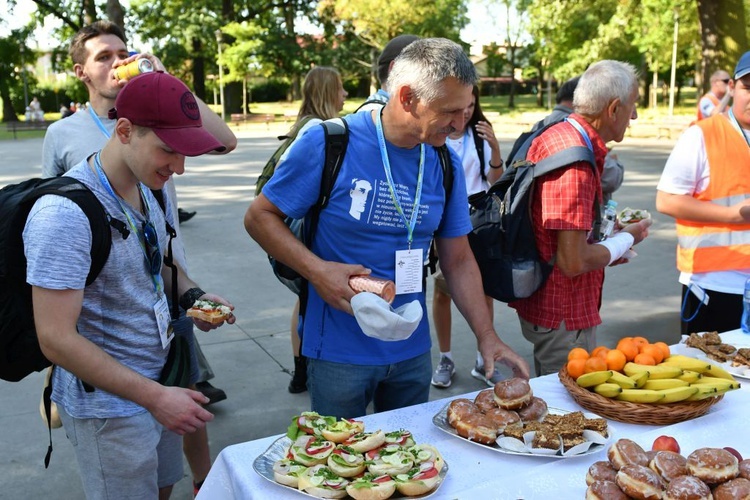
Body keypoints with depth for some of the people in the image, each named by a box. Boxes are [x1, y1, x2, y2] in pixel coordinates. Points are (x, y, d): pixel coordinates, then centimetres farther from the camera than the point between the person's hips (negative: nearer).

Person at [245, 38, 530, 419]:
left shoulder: (445, 164, -1)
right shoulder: (328, 144, -16)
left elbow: (458, 261, 4)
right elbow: (259, 217, -9)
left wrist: (487, 336, -4)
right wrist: (317, 270, -23)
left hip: (412, 350, 5)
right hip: (339, 353, -4)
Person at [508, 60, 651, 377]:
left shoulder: (555, 135, 5)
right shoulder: (576, 161, -26)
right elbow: (573, 261, -27)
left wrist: (609, 237, 12)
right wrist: (626, 240, -10)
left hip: (540, 301, 9)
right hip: (563, 316, -9)